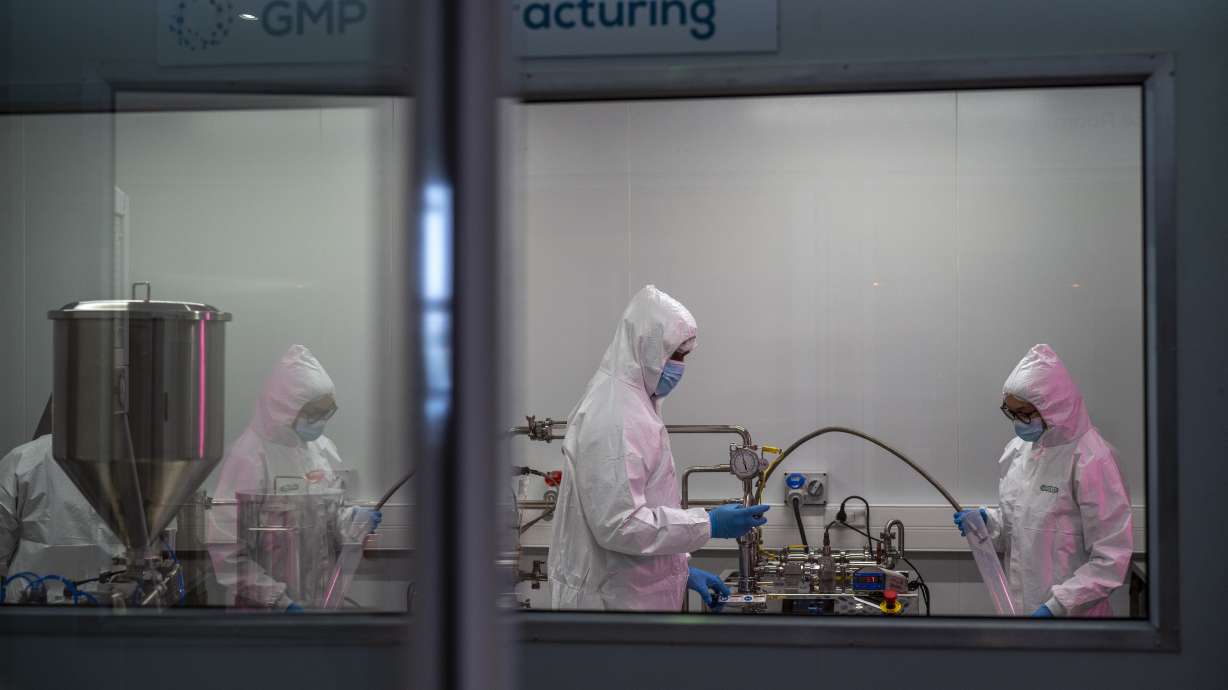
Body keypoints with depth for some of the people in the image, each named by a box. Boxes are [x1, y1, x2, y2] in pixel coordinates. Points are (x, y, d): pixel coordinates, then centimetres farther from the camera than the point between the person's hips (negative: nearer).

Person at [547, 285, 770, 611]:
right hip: (614, 600, -10)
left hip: (634, 594, 10)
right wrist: (708, 524, -19)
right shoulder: (614, 419, -19)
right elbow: (616, 523, -24)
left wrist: (681, 571, 15)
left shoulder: (633, 404, 13)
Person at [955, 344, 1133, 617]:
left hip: (1072, 615, -6)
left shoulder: (1090, 460, -16)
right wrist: (987, 521, 0)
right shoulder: (1020, 448, 6)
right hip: (1019, 607, 6)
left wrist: (1058, 605, -21)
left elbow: (1111, 557, -16)